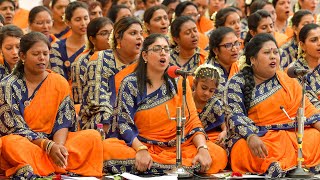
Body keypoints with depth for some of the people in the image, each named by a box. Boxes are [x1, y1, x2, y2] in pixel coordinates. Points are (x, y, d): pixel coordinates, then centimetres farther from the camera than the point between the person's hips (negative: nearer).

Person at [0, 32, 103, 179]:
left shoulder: (59, 82, 6)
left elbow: (63, 123, 1)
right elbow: (16, 128, -10)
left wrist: (58, 146, -22)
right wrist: (48, 146, -23)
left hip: (53, 142, 4)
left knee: (93, 136, -20)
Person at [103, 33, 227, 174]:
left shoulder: (178, 83, 10)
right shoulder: (130, 83, 3)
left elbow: (193, 121, 3)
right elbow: (123, 123, -6)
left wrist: (203, 149, -17)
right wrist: (141, 149, -24)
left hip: (175, 148, 1)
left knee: (218, 154, -24)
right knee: (107, 149, -34)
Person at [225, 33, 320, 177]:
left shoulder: (287, 81, 16)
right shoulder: (237, 83, 5)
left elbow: (306, 109, 12)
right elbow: (235, 115, -7)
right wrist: (251, 137, -24)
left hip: (288, 135, 4)